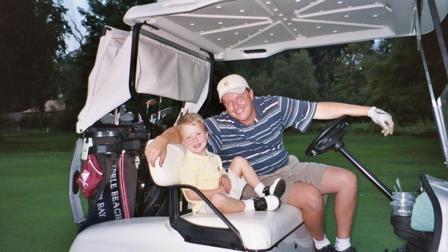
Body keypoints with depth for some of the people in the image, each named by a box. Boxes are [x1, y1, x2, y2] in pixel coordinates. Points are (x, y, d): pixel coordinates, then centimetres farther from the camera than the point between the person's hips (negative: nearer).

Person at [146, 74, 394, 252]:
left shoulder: (274, 106, -6)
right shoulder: (218, 126, -15)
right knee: (311, 195, -29)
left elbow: (320, 109, -6)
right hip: (257, 182, -5)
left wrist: (369, 111, -6)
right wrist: (162, 139, -46)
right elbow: (182, 131, -20)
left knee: (347, 180, -3)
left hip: (289, 168, 6)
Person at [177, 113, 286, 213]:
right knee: (218, 198, -46)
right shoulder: (188, 163, -14)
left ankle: (263, 191, -1)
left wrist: (224, 177, -4)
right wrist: (217, 191, -21)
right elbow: (191, 194, -19)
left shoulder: (212, 156, 12)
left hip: (226, 193, 8)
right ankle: (252, 205, -25)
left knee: (238, 161, 8)